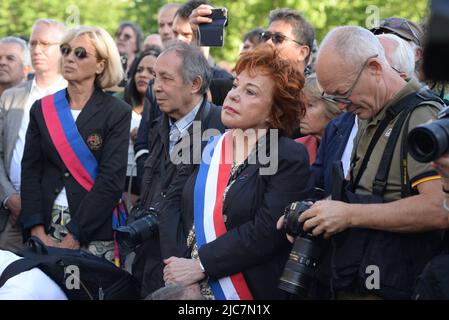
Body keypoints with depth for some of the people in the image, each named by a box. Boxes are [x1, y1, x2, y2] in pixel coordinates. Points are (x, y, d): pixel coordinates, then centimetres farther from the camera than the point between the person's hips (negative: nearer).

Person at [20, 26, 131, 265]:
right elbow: (30, 171, 5)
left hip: (96, 235, -3)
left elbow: (111, 181, -9)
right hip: (48, 228, 3)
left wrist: (74, 238, -14)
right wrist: (38, 232, -8)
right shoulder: (42, 109, 10)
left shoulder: (117, 113, -2)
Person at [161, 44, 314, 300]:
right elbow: (176, 203, 3)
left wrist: (200, 265, -19)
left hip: (252, 290, -5)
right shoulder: (207, 147, 9)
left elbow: (266, 230, -19)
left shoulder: (289, 158, -9)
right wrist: (179, 264, -13)